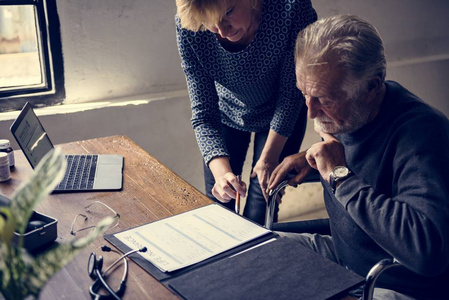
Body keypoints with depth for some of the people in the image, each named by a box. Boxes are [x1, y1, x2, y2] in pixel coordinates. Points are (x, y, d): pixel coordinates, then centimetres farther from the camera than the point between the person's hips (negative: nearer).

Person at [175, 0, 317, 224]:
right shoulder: (187, 27, -29)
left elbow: (292, 90, -22)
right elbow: (203, 112, -24)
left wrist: (269, 157, -19)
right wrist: (220, 170, -40)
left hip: (280, 114, -1)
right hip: (226, 114, 2)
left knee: (258, 217, -1)